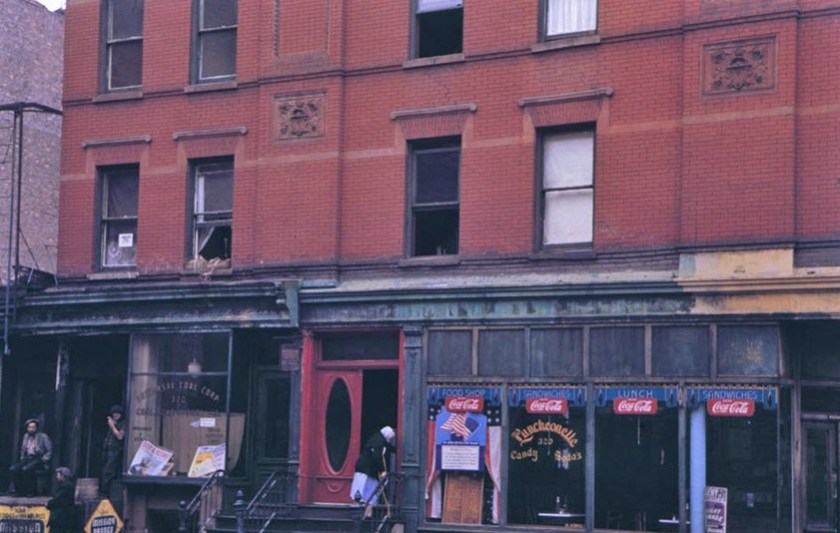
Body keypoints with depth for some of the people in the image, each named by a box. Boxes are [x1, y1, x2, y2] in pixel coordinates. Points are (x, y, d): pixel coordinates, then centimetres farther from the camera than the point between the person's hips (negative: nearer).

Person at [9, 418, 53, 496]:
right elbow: (23, 450, 27)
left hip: (38, 459, -6)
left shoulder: (43, 437, -3)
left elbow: (49, 451, -3)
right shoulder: (26, 436, 15)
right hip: (27, 459, 6)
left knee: (26, 469, -33)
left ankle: (31, 492, -21)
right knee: (13, 469, -19)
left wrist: (43, 460, -12)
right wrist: (22, 459, 11)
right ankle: (19, 491, -11)